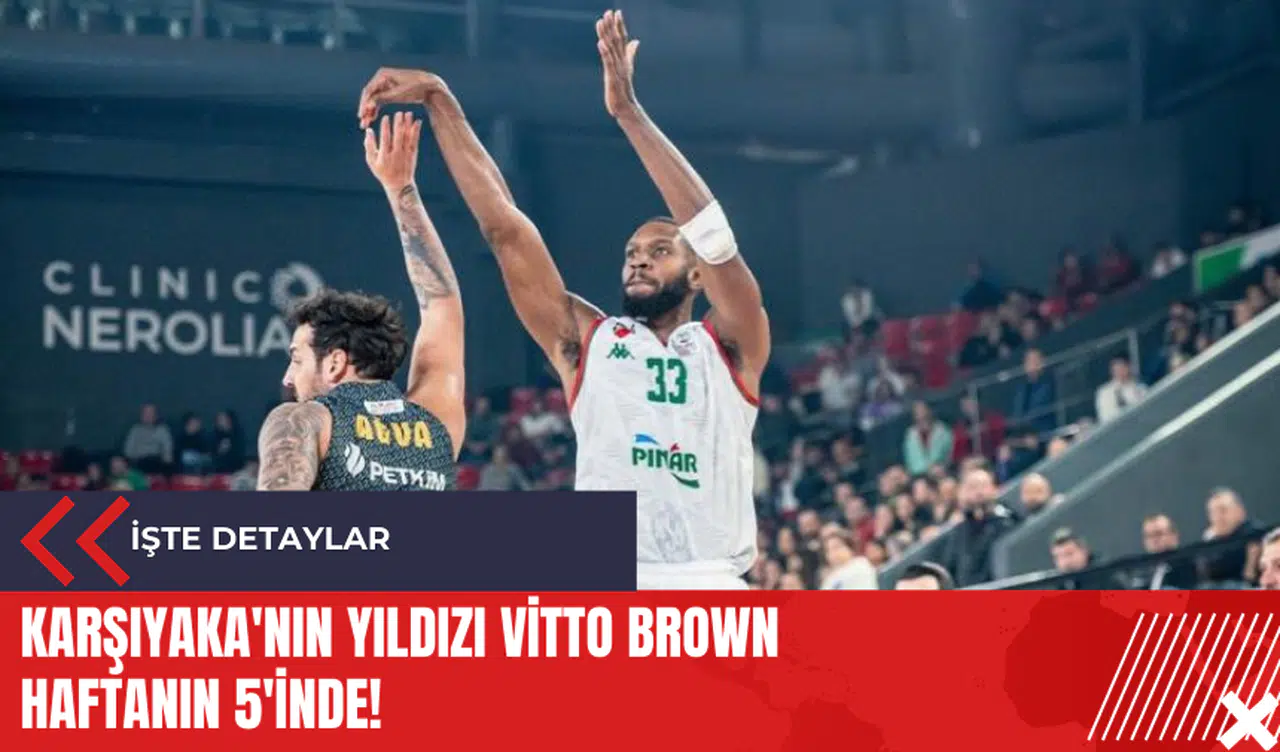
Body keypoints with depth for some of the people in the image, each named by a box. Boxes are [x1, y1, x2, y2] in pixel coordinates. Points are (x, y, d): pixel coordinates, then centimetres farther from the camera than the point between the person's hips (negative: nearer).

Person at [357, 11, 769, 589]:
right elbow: (501, 225, 11)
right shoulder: (586, 341, 15)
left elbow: (711, 231, -5)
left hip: (710, 598, -1)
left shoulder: (729, 348, 11)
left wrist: (628, 112, -11)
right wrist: (439, 100, 5)